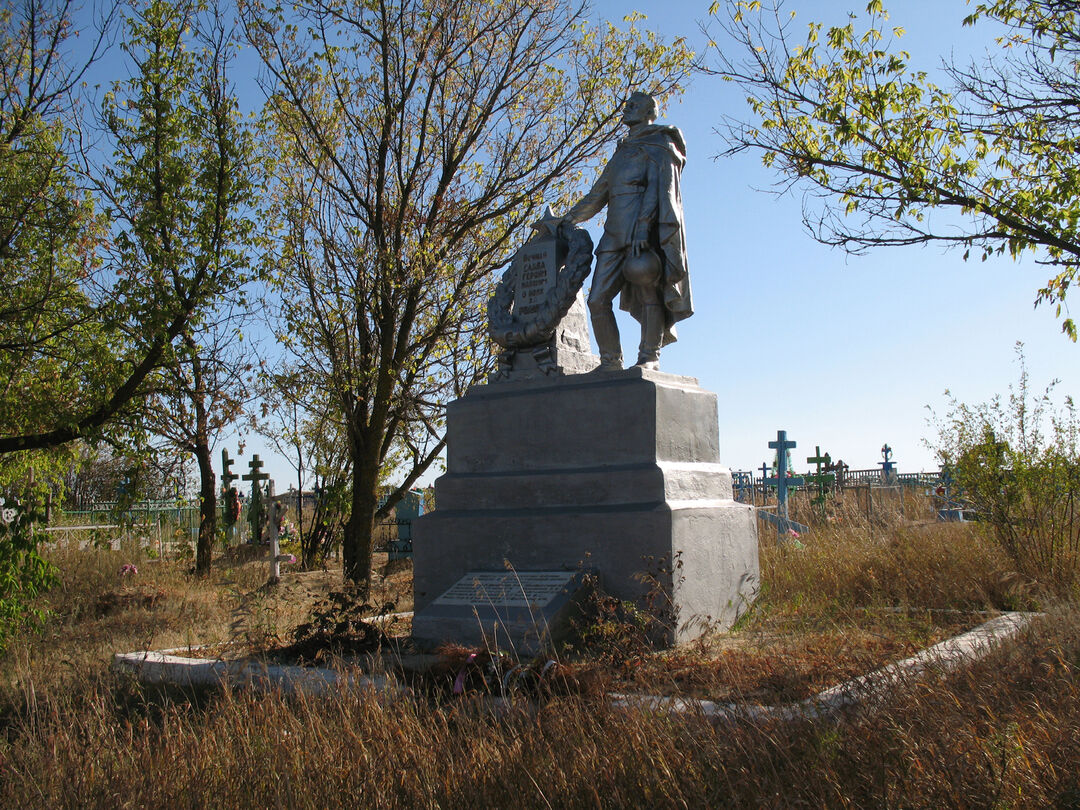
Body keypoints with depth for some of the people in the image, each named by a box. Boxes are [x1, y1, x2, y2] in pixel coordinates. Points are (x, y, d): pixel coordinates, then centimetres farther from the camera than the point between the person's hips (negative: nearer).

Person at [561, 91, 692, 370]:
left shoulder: (658, 145, 9)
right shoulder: (621, 153, 32)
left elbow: (657, 189, -7)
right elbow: (597, 196, 32)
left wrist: (642, 230, -20)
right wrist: (565, 221, 24)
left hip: (646, 231, -7)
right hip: (615, 236, 7)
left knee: (648, 292, -13)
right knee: (597, 300, -4)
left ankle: (649, 358, -8)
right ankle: (611, 363, 0)